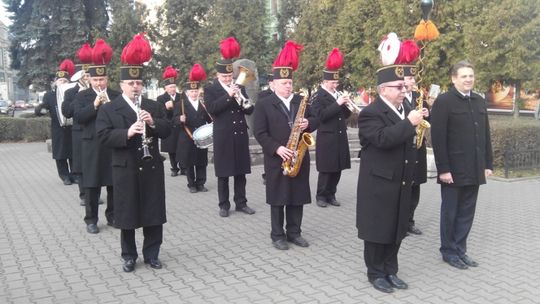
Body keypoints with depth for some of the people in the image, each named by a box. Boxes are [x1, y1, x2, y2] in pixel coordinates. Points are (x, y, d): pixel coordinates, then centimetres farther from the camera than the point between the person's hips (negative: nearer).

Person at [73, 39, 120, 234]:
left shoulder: (116, 96, 8)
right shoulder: (82, 96, 3)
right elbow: (77, 116, -11)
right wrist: (94, 105, -21)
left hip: (114, 145, 2)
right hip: (92, 146, -2)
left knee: (114, 184, 9)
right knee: (92, 185, 2)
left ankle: (112, 216, 22)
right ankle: (91, 220, 12)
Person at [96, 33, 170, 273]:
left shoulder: (154, 107, 9)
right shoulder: (108, 109, -1)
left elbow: (167, 130, 3)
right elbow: (104, 136, -11)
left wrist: (153, 123, -17)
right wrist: (127, 133, -26)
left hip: (152, 168, 3)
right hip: (125, 169, -2)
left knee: (154, 214, 8)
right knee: (127, 215, 6)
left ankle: (152, 254, 22)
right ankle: (129, 256, 21)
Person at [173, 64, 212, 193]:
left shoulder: (204, 104, 9)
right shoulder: (180, 104, -1)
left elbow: (209, 120, 11)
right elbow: (174, 119, -7)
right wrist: (180, 119, -29)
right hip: (187, 139, -3)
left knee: (202, 162, 6)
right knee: (189, 163, 5)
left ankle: (200, 183, 15)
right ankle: (192, 184, 14)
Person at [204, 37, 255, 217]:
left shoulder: (239, 88, 12)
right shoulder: (210, 90, 0)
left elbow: (250, 110, 7)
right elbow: (211, 109, -15)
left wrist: (242, 100, -14)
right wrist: (228, 96, -20)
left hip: (240, 135, 4)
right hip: (223, 137, -4)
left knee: (241, 171, 8)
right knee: (223, 173, 2)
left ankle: (241, 202, 18)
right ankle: (224, 205, 12)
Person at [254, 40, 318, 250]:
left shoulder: (301, 101, 9)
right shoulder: (264, 105, -4)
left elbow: (315, 120, 14)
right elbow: (259, 133, -9)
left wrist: (308, 124, -10)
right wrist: (276, 148, -20)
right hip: (277, 160, -4)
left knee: (297, 197, 9)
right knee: (278, 199, 3)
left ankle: (294, 232, 22)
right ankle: (277, 235, 13)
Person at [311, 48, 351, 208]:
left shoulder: (338, 94, 13)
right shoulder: (317, 97, -8)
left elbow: (344, 115, 16)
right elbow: (321, 116, -20)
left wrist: (348, 105, -4)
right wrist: (337, 103, -22)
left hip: (340, 137, 7)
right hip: (326, 139, -7)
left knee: (337, 169, 9)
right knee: (326, 169, -2)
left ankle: (331, 195, 19)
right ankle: (321, 196, 9)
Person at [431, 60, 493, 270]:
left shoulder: (479, 101, 12)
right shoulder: (443, 101, -9)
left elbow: (485, 135, 14)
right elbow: (438, 138, -14)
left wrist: (488, 163, 10)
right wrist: (443, 168, -18)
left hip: (474, 169, 6)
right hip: (453, 169, -6)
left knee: (467, 212, 12)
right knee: (450, 211, 6)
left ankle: (460, 250, 23)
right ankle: (449, 251, 18)